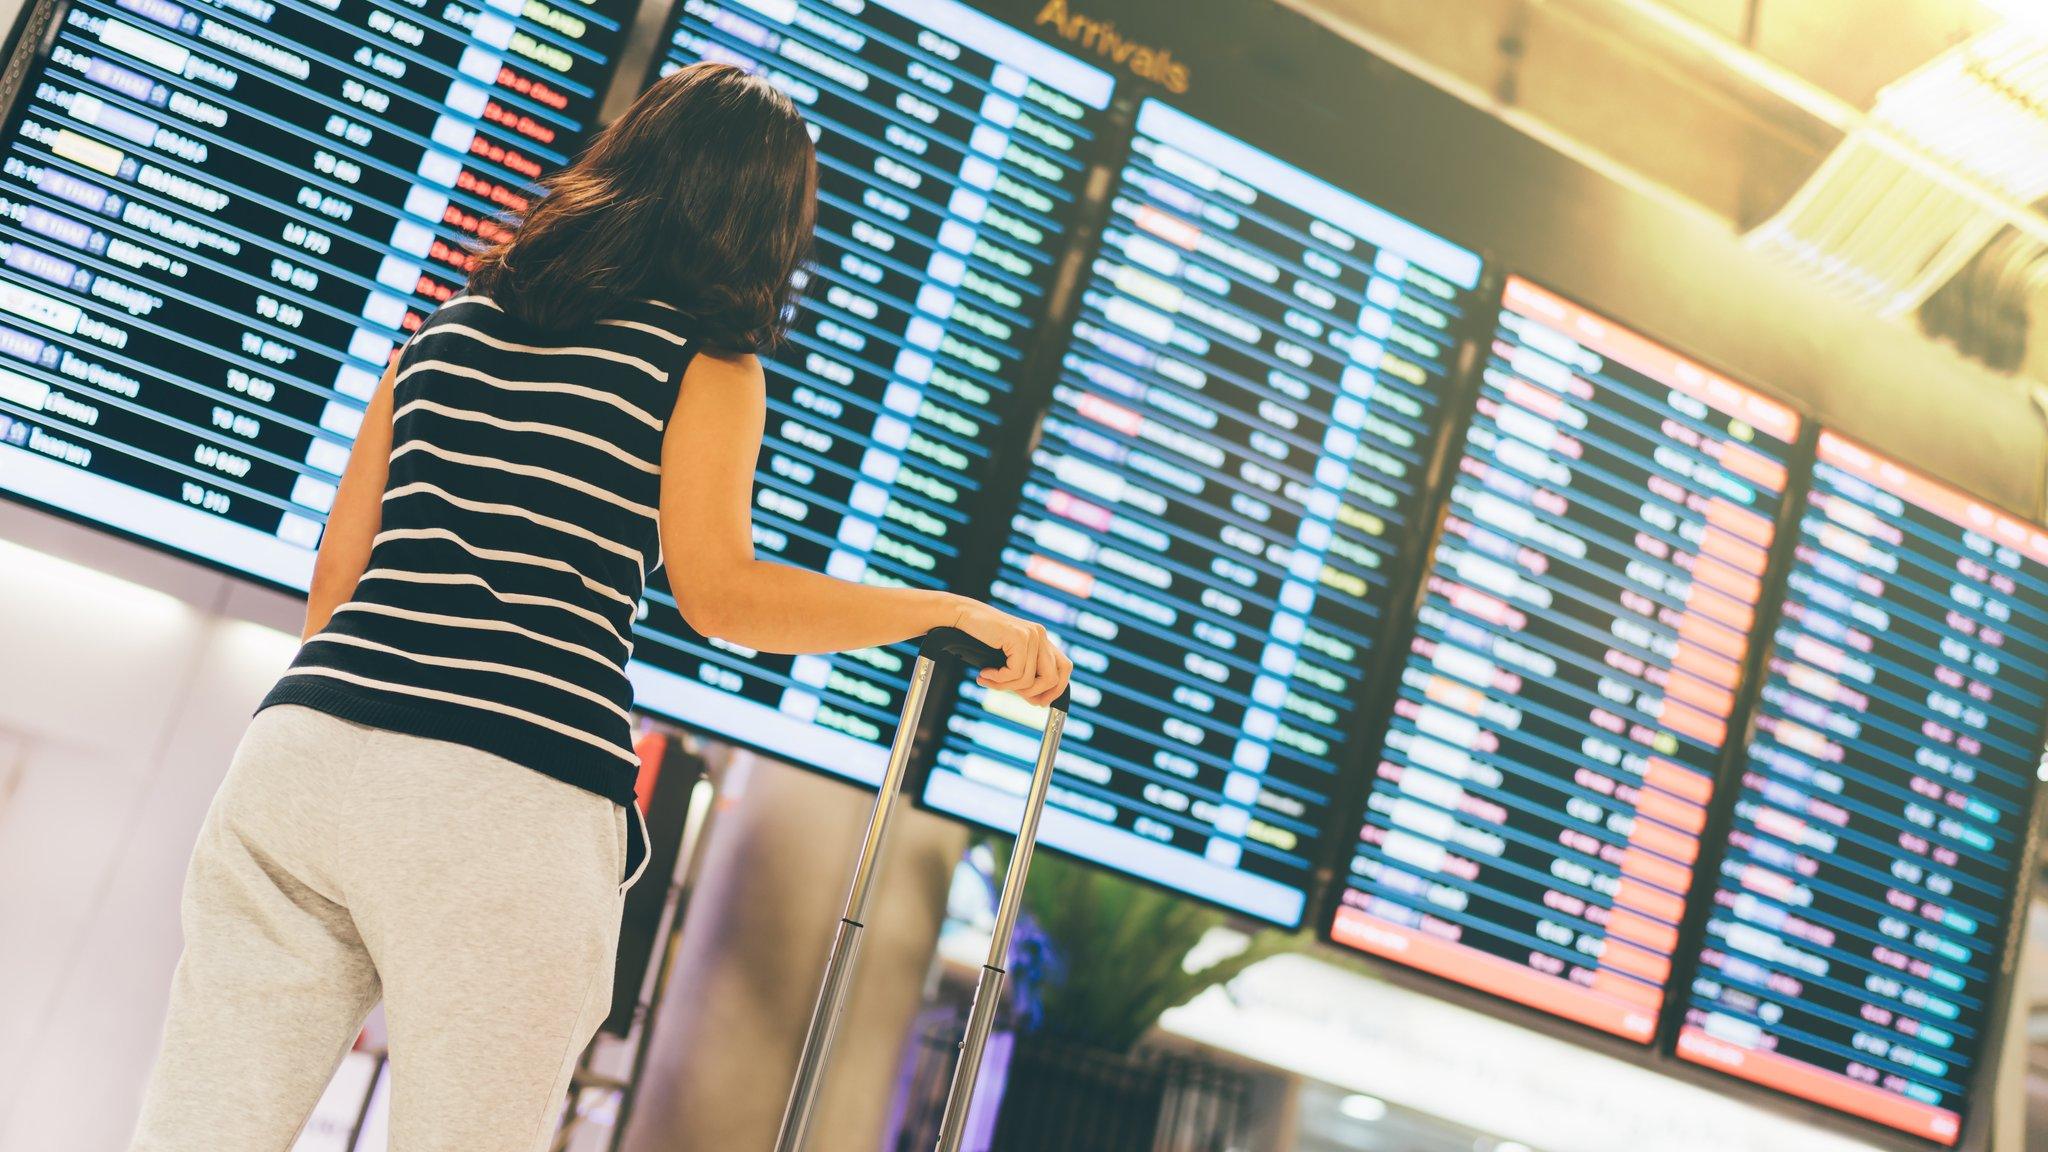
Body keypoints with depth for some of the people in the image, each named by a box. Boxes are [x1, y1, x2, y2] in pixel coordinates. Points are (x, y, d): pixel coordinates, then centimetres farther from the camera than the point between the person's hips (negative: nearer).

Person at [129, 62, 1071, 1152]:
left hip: (302, 745, 5)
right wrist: (954, 612, 0)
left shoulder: (449, 325, 20)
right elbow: (716, 589, -7)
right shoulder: (708, 361, 5)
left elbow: (339, 565, 20)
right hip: (513, 797, -5)